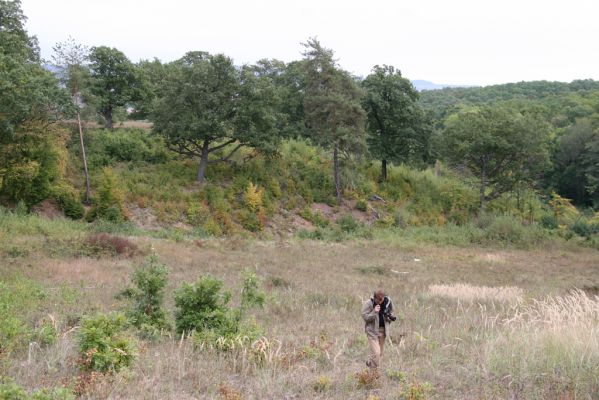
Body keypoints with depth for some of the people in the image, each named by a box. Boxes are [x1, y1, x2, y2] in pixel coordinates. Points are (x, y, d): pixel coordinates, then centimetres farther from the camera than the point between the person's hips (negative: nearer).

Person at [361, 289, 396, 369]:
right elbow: (365, 317, -13)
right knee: (376, 353, -11)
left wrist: (391, 317, -10)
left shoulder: (388, 302, -3)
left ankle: (369, 362, 37)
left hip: (383, 330, 5)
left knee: (380, 353, 13)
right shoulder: (368, 303, -14)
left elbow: (390, 313, 13)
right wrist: (374, 312, -27)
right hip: (372, 330, -5)